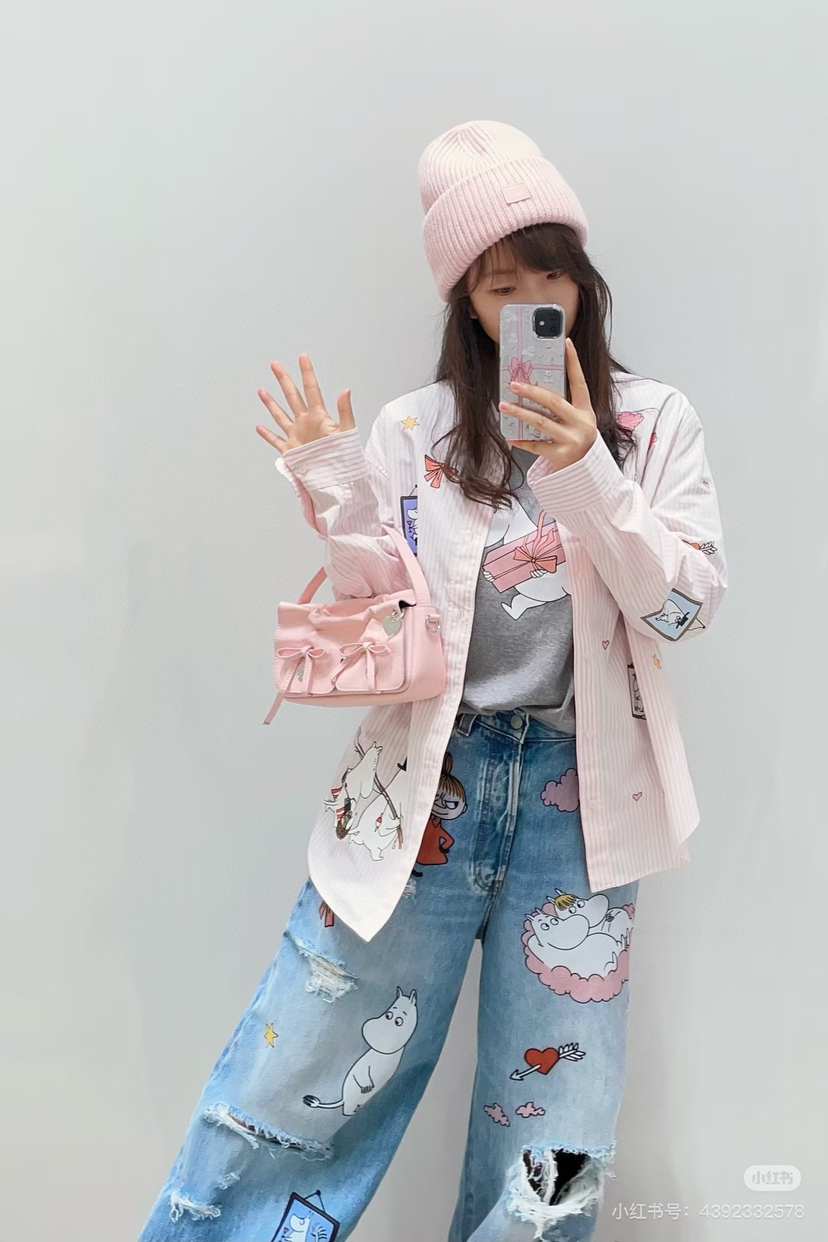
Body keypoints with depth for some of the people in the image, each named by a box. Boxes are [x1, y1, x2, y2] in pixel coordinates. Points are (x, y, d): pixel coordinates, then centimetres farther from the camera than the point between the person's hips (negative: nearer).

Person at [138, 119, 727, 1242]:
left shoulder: (654, 422, 4)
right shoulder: (414, 432, 3)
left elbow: (688, 609, -5)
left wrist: (584, 474, -18)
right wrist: (336, 496, -13)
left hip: (576, 797, 1)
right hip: (424, 785, 0)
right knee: (279, 1114, 6)